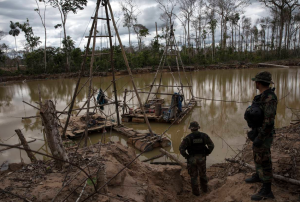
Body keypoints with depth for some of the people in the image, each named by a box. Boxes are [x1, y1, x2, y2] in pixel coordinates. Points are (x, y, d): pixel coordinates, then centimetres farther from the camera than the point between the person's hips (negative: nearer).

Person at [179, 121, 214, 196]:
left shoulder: (188, 137, -16)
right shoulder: (204, 135, -8)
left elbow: (181, 148, -22)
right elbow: (211, 145, -6)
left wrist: (186, 156, -6)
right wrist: (206, 153, 7)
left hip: (192, 159, -2)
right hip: (202, 158, 3)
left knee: (194, 176, 16)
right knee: (203, 174, 25)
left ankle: (196, 192, 28)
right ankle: (204, 188, 42)